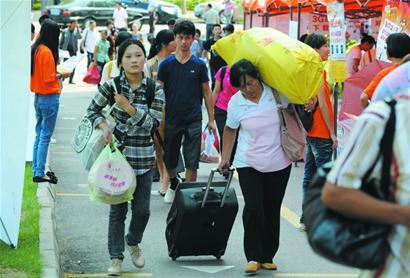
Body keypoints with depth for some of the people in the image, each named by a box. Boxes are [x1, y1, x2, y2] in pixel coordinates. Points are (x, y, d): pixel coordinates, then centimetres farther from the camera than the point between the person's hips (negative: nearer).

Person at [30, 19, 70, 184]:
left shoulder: (35, 49, 7)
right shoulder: (47, 52, -18)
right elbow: (49, 78, -18)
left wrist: (57, 75, 7)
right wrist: (61, 76, -3)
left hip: (37, 96, 8)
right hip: (49, 98, -8)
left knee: (39, 135, 14)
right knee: (45, 136, -3)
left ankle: (36, 170, 17)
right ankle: (40, 174, -2)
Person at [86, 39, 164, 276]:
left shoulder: (155, 90, -3)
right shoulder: (112, 85, -5)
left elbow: (153, 123, -10)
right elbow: (92, 110, 7)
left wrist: (129, 108, -21)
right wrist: (105, 127, -11)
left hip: (144, 157, 1)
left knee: (142, 209, 6)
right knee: (118, 209, 3)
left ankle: (133, 241, 36)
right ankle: (116, 257, 15)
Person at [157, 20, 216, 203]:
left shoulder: (199, 65, 2)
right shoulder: (166, 64, 0)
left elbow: (207, 93, 6)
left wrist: (211, 119, 3)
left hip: (194, 121, -1)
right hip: (171, 120, 1)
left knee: (192, 163, -3)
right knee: (169, 160, 13)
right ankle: (174, 184, 39)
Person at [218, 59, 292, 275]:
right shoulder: (235, 103, -8)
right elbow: (230, 130, 7)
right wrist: (225, 159, 8)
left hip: (279, 164, 1)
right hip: (248, 165, -1)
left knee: (272, 211, 9)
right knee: (253, 207, -13)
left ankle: (268, 256, 20)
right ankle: (253, 257, -2)